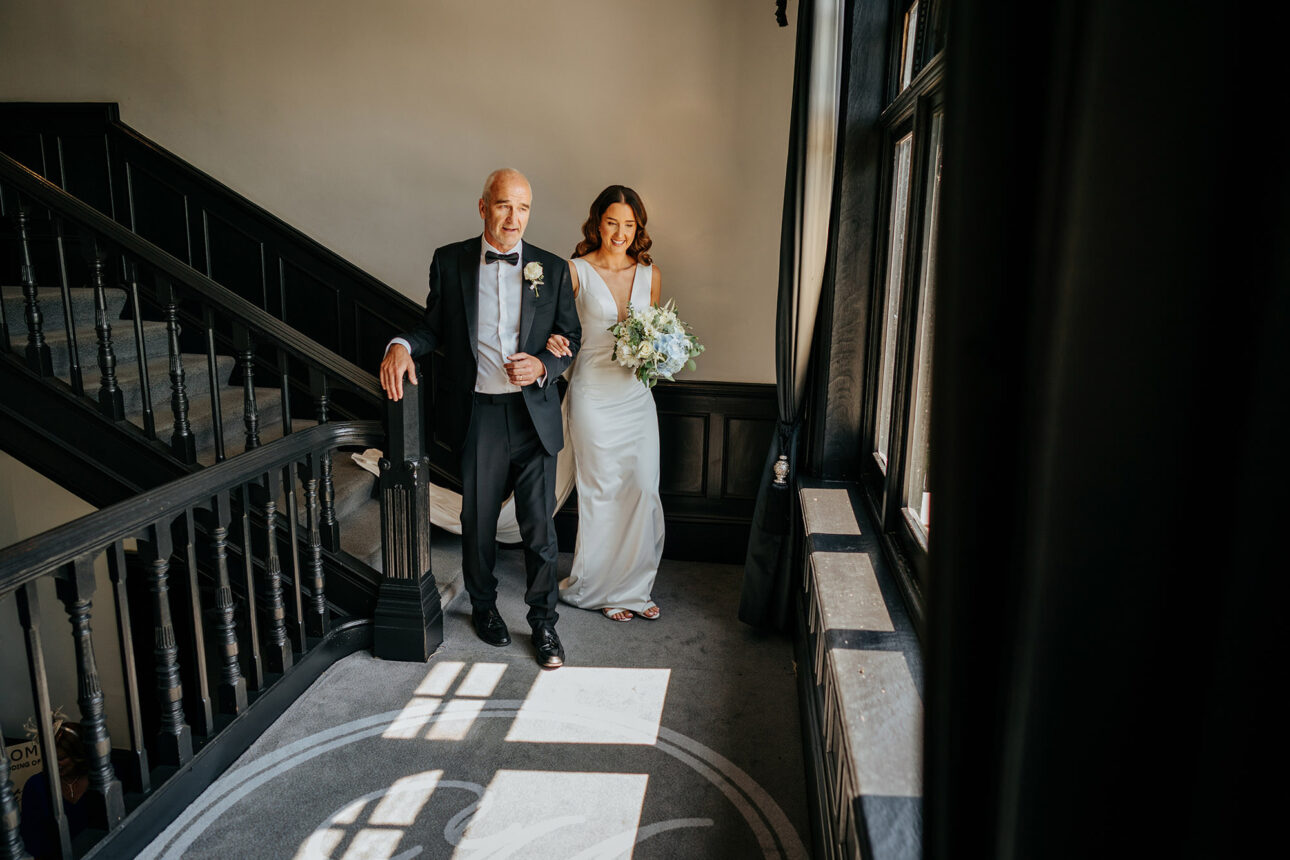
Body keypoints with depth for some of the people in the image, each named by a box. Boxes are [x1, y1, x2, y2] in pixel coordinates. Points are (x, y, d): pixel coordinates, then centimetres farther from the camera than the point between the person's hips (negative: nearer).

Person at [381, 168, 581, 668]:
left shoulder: (553, 269, 4)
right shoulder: (449, 262, 4)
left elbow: (571, 337, 8)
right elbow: (435, 326, 8)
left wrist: (543, 366, -10)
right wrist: (402, 345, -12)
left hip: (535, 415, 0)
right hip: (477, 416, 0)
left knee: (539, 527, 5)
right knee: (478, 521, 13)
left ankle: (543, 621, 23)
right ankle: (483, 605, 37)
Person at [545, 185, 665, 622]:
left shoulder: (650, 274, 7)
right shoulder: (576, 271, -5)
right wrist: (553, 342, -24)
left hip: (636, 393, 4)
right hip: (594, 394, -4)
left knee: (644, 488, 5)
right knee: (601, 491, 2)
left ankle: (635, 585, 23)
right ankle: (602, 586, 21)